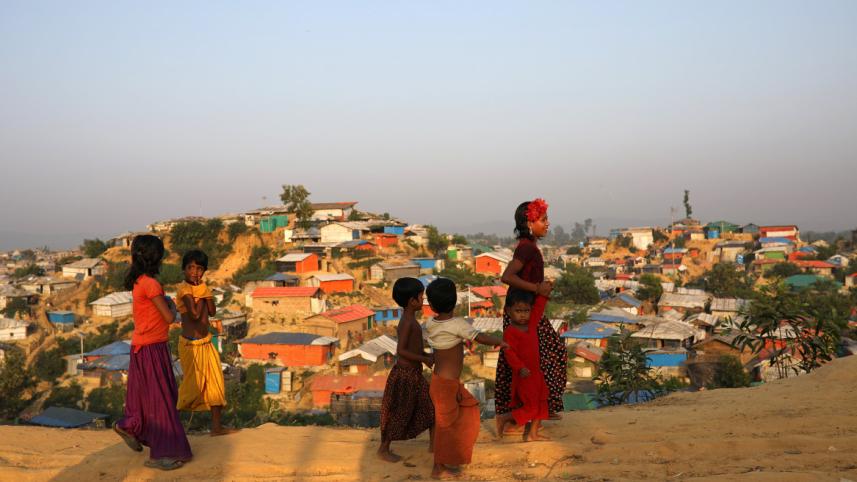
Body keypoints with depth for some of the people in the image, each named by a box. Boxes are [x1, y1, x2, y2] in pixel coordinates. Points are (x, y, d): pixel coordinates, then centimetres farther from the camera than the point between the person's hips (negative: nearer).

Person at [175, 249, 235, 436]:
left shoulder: (201, 287, 9)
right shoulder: (183, 289, -15)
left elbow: (212, 311, 1)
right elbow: (195, 314, -24)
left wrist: (203, 289, -5)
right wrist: (200, 293, -12)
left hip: (206, 342, 8)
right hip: (191, 344, -8)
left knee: (216, 383, 10)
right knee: (193, 385, 0)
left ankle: (217, 426, 18)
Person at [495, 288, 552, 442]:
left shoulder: (531, 324, 4)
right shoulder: (510, 332, -17)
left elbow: (538, 309, 17)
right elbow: (509, 353, -25)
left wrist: (542, 294, 6)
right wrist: (520, 368, -36)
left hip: (536, 373, 8)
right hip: (523, 376, -8)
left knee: (540, 405, 12)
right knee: (530, 408, -4)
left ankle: (532, 433, 22)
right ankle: (503, 419, 14)